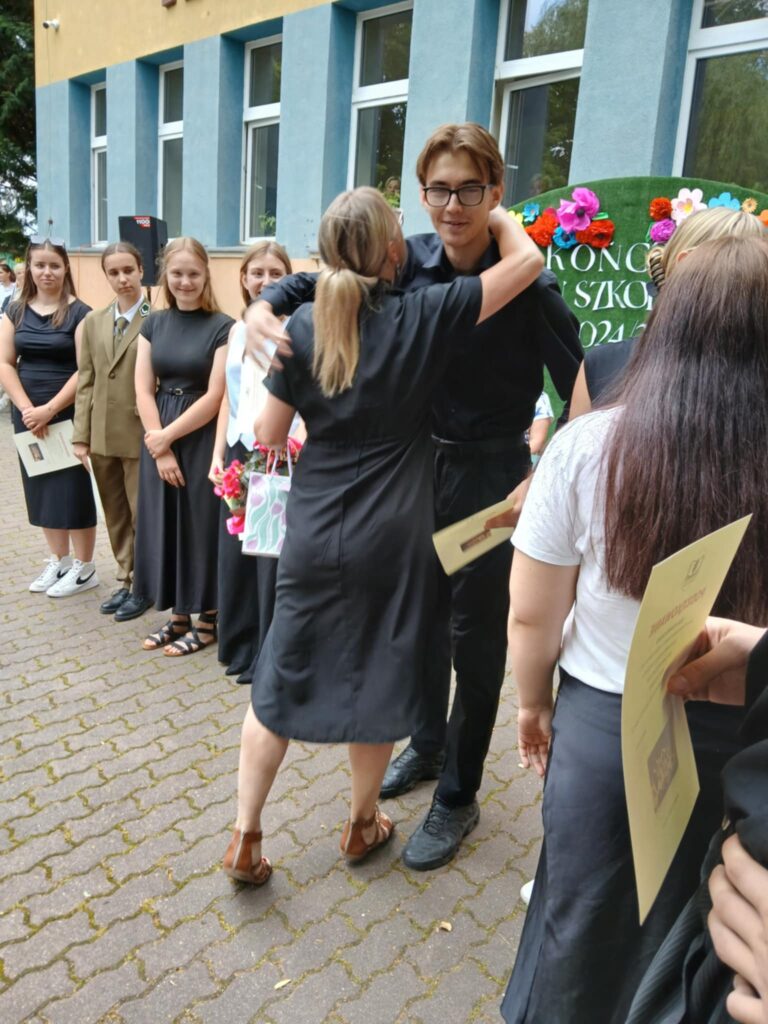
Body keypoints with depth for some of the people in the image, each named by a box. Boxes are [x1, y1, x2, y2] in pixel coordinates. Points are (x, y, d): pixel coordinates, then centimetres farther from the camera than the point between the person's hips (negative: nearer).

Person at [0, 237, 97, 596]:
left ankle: (84, 568, 11)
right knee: (41, 486, 11)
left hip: (69, 415, -5)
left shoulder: (79, 313, -6)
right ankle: (58, 561, 24)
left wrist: (50, 409, -18)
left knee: (74, 488, -1)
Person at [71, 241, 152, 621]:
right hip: (102, 437, 6)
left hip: (141, 436, -5)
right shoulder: (93, 322, 10)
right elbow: (85, 382, 9)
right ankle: (125, 579, 29)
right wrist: (81, 436, 4)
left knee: (142, 513, 6)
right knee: (115, 515, 15)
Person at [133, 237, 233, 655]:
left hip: (202, 440, -5)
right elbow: (143, 390, 2)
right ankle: (178, 615, 25)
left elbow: (214, 397, -12)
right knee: (166, 524, 10)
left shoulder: (222, 327, -7)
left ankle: (207, 620, 18)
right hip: (158, 441, 5)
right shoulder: (153, 324, 7)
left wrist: (169, 435, -10)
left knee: (201, 526, 3)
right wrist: (160, 447, -8)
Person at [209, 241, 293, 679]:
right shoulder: (237, 331, 14)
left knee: (273, 554, 2)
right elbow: (229, 398, 16)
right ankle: (240, 643, 31)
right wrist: (219, 454, 11)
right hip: (239, 452, 7)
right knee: (234, 552, 13)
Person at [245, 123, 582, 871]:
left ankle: (457, 797, 25)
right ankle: (428, 744, 44)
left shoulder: (525, 286, -16)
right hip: (418, 463, 5)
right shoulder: (409, 262, -4)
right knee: (421, 614, 19)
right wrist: (264, 310, -17)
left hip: (490, 475, -5)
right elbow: (312, 285, 3)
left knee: (475, 633, 6)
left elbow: (578, 391, -15)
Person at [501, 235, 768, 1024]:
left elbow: (530, 614, -10)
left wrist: (532, 702, 8)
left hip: (604, 724, 0)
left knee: (582, 922, 24)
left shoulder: (586, 444, -18)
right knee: (692, 938, 26)